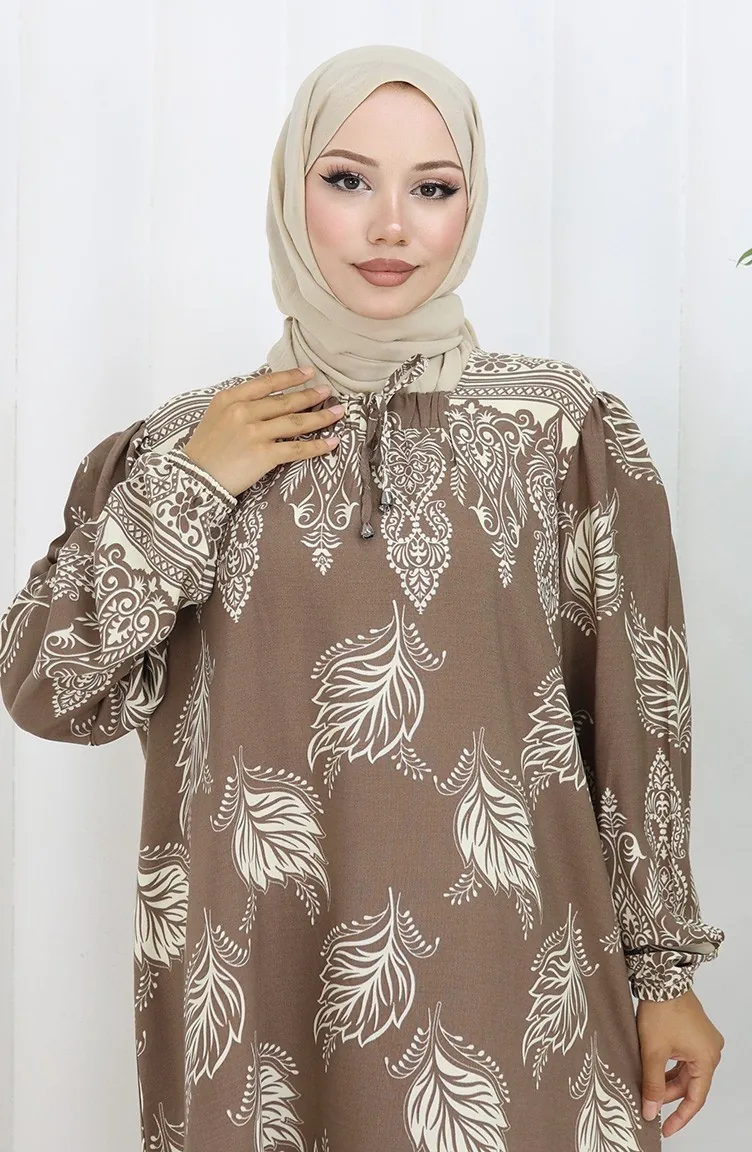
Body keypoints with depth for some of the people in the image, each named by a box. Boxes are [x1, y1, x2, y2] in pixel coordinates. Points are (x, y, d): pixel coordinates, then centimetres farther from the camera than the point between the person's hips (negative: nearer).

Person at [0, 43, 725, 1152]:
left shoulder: (565, 429, -4)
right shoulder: (192, 439, 1)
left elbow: (637, 712, -1)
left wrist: (667, 966, 1)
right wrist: (189, 483, -12)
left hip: (506, 985, -1)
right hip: (258, 986, 1)